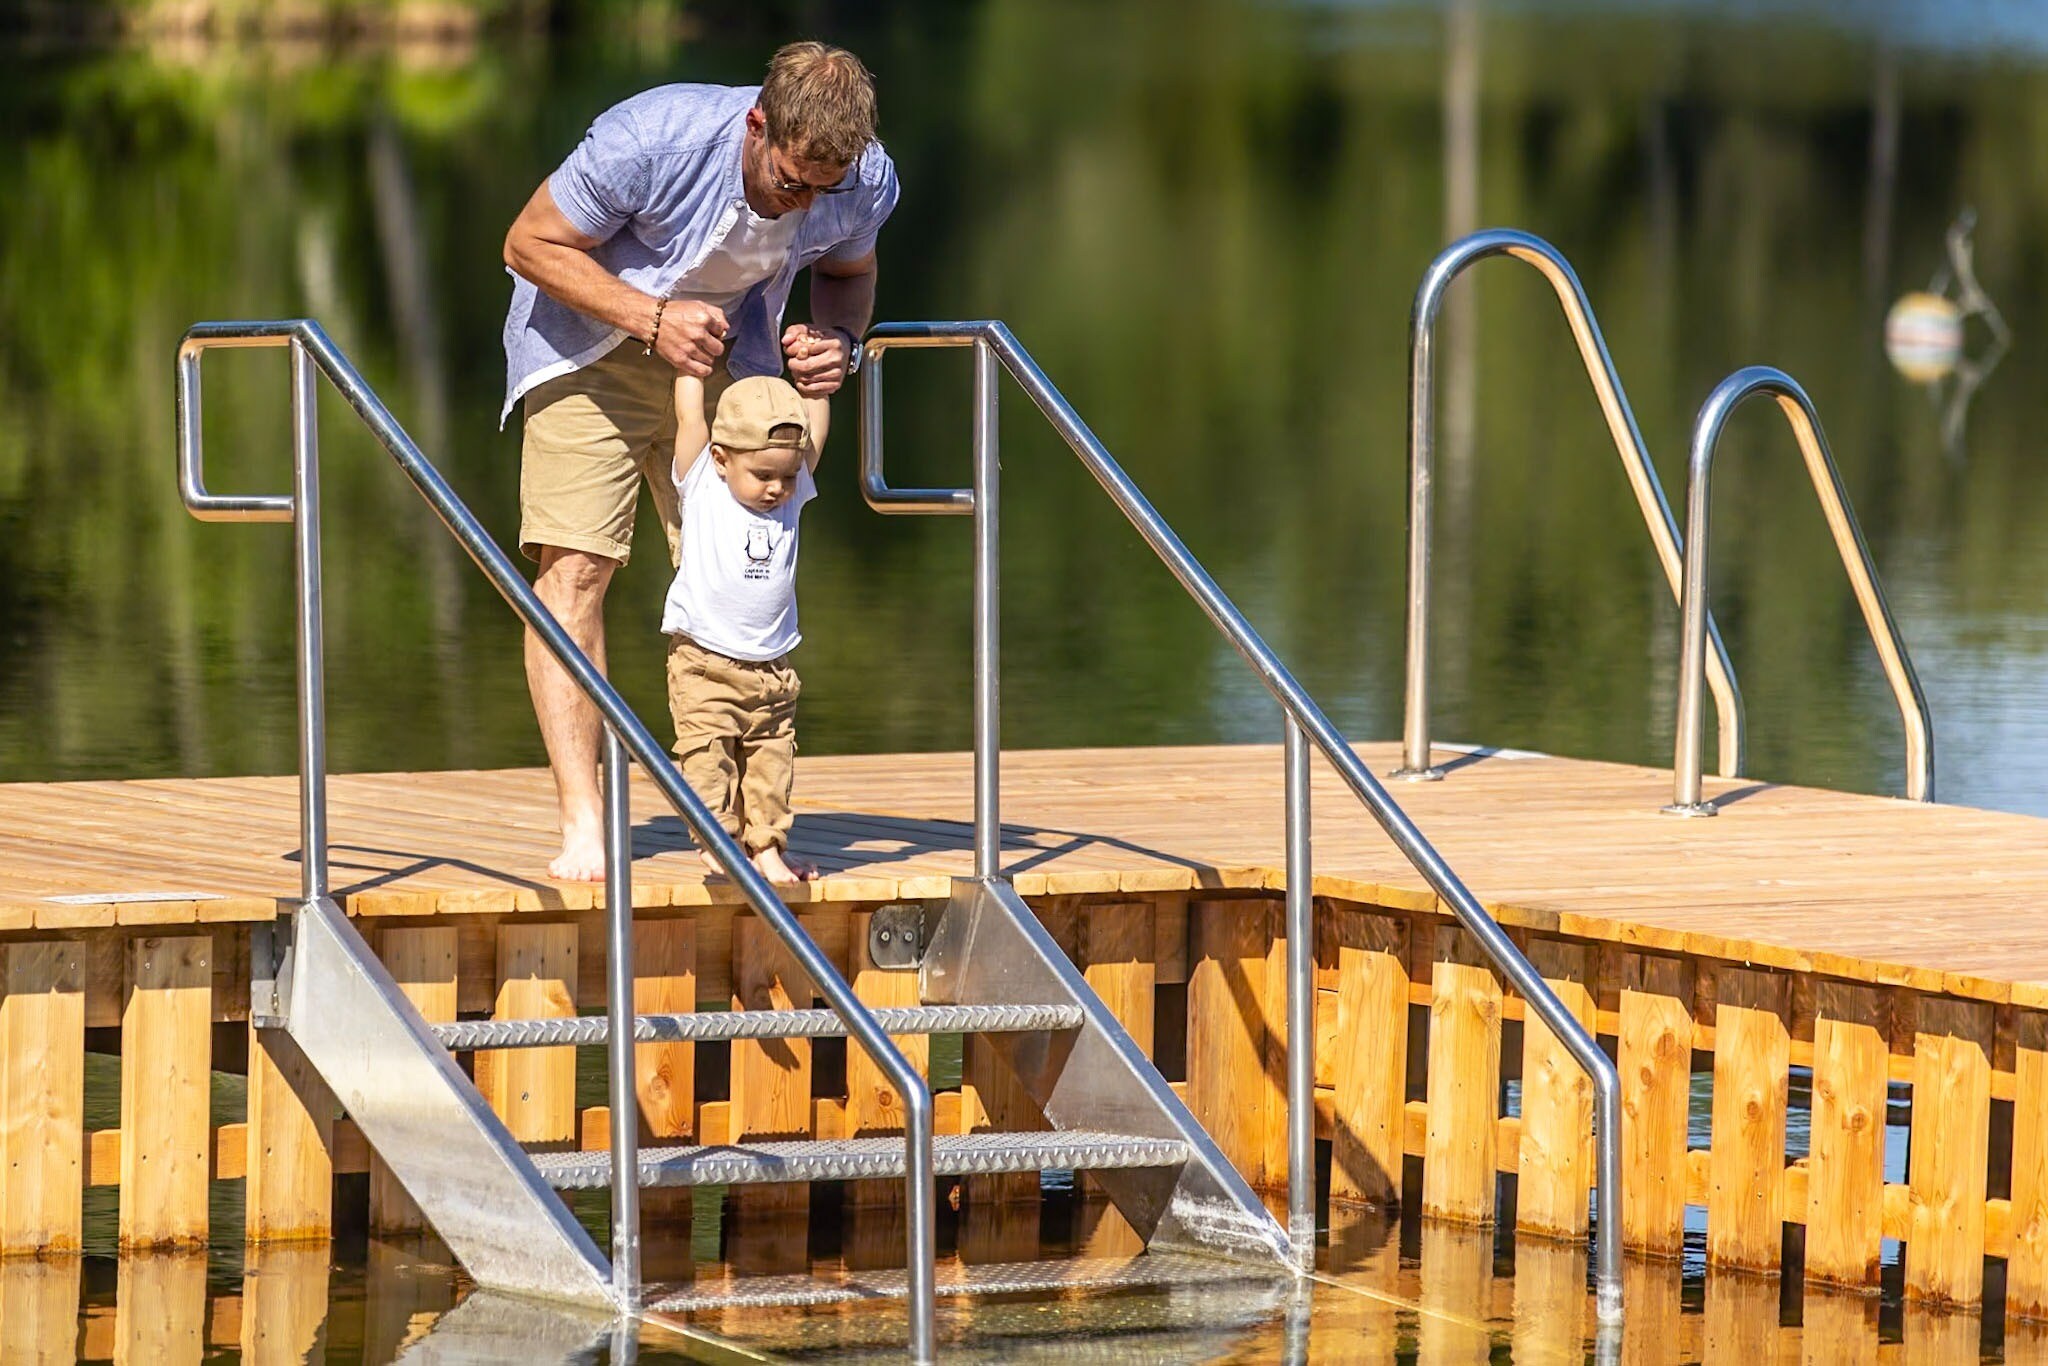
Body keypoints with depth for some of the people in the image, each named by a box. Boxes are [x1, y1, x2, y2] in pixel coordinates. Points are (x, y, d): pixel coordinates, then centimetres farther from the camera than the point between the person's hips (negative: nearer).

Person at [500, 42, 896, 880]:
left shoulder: (864, 183, -19)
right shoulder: (650, 142, -34)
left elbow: (848, 271, 5)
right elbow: (531, 244, -21)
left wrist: (838, 339, -18)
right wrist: (653, 321, -31)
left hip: (728, 351, 4)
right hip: (593, 339, -4)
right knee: (574, 567, -16)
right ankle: (583, 830, -19)